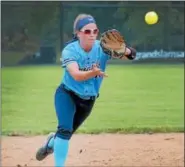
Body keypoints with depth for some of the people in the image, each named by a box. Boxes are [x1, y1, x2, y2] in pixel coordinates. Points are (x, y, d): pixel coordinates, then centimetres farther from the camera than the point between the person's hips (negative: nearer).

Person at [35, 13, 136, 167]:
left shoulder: (102, 48, -19)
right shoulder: (70, 50, -24)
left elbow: (131, 53, -30)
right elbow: (76, 75, -40)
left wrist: (124, 51, -54)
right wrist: (93, 73, -60)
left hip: (89, 99, 3)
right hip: (67, 94, -3)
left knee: (68, 133, 18)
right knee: (65, 130, -24)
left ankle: (51, 143, 53)